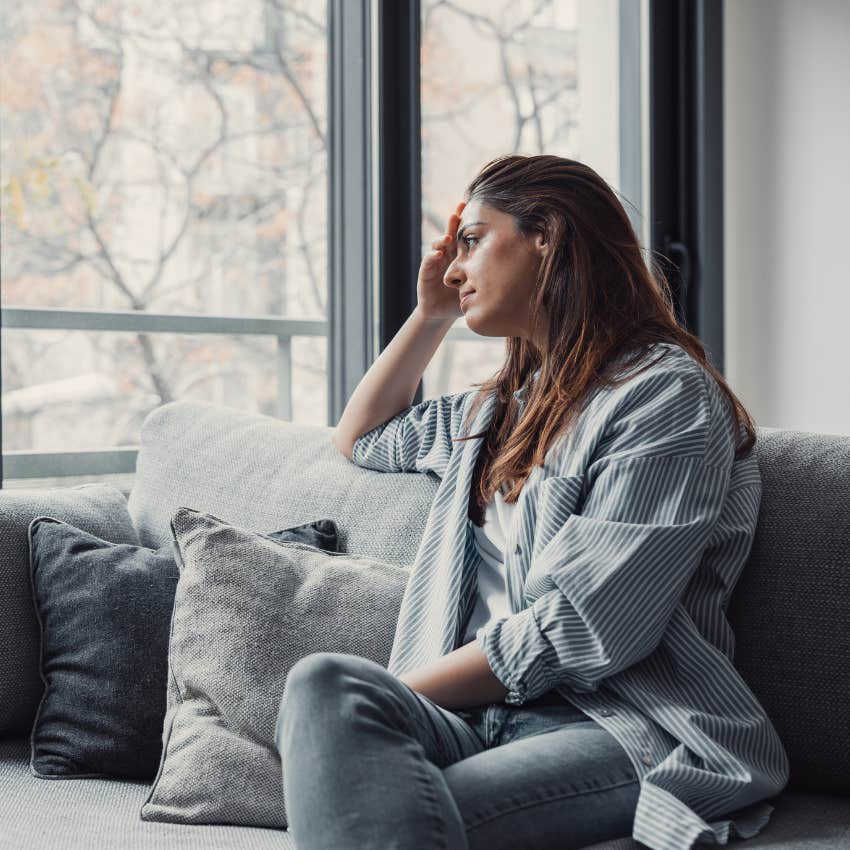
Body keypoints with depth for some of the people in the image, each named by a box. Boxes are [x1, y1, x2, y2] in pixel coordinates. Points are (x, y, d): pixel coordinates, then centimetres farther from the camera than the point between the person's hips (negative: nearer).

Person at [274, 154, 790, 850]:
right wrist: (431, 315, 31)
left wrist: (381, 695, -10)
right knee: (322, 682, -29)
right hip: (485, 717, 7)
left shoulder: (665, 392, -2)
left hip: (627, 730, -7)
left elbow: (583, 629, -13)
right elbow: (360, 437, 45)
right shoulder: (506, 407, 27)